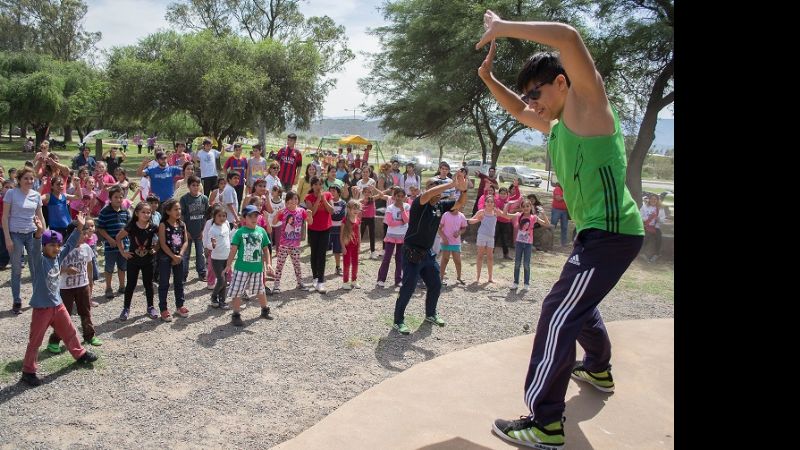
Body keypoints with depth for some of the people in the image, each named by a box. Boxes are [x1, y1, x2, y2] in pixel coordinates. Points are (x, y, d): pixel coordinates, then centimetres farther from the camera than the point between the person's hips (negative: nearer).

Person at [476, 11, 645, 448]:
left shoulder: (589, 105, -9)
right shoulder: (559, 126, 16)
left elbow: (566, 37, -25)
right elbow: (518, 111, 32)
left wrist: (501, 28, -17)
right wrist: (488, 78, 15)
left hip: (611, 232, -10)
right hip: (599, 232, 10)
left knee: (559, 315, -13)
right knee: (579, 304, 27)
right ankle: (598, 370, 50)